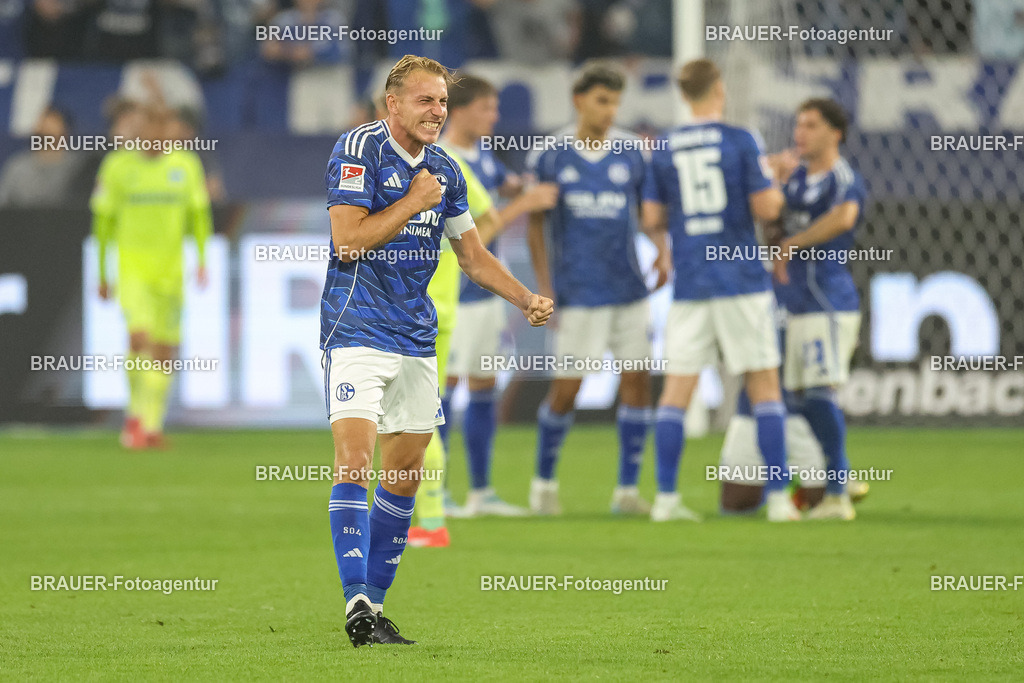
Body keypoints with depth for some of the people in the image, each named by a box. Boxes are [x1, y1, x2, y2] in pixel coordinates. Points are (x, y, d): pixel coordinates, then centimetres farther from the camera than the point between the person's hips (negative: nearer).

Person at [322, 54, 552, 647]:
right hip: (357, 327, -7)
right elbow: (348, 239, -17)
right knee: (354, 459, -18)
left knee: (405, 475, 7)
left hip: (416, 333, 7)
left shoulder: (444, 169, 11)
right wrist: (413, 202, -13)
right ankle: (357, 602, -21)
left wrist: (527, 299, 7)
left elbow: (473, 253, 19)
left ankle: (375, 604, 14)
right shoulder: (360, 149, -9)